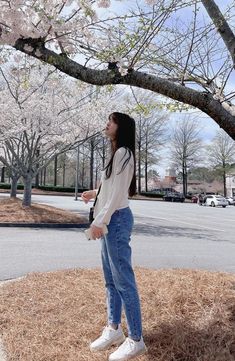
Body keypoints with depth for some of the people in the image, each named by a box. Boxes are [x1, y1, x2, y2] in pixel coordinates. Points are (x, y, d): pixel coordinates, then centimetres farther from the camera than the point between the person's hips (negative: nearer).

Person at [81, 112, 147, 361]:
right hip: (110, 220, 10)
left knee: (123, 280, -4)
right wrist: (94, 193, 31)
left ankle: (135, 340, 8)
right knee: (111, 279, 15)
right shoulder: (116, 154, 18)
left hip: (117, 219, -10)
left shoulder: (123, 152, -11)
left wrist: (99, 221, -19)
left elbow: (118, 192, -18)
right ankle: (114, 330, 27)